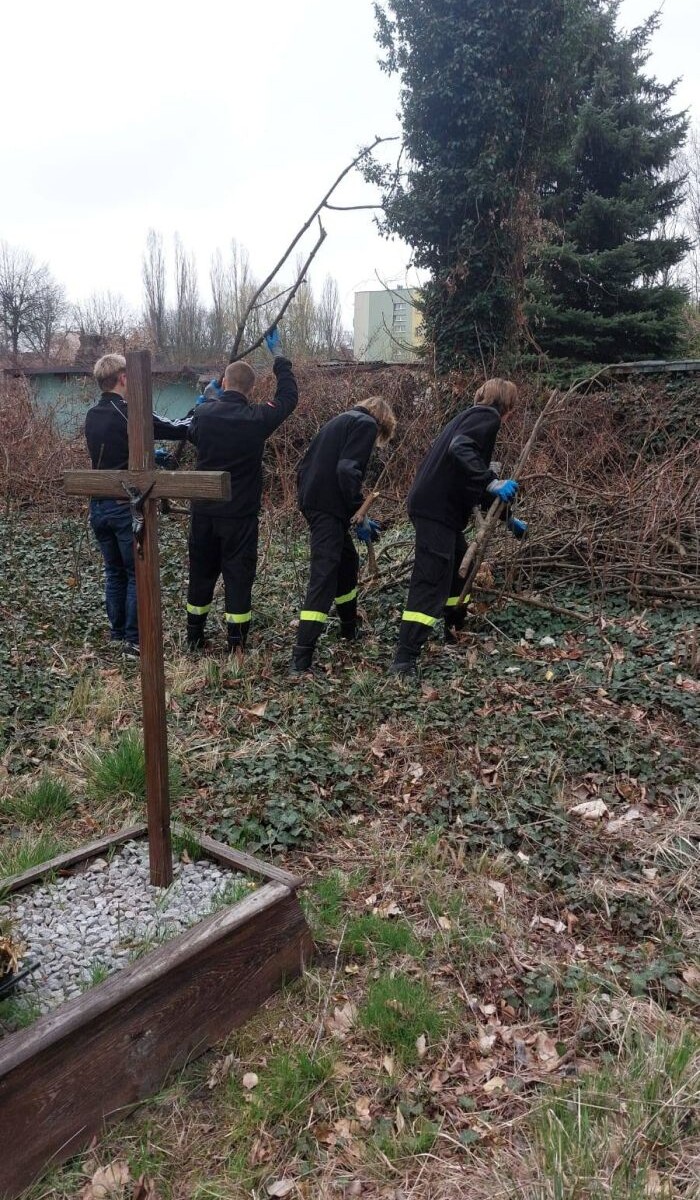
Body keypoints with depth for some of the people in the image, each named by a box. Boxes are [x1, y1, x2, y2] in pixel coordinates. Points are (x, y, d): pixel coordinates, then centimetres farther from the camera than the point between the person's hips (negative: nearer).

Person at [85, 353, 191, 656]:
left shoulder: (93, 416, 8)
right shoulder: (130, 413, -15)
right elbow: (177, 430, -11)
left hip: (99, 505, 7)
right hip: (126, 506, -7)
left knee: (114, 572, 17)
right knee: (138, 574, 3)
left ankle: (117, 632, 26)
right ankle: (134, 639, 7)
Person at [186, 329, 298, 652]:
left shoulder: (202, 413, -5)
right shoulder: (257, 418, -13)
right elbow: (289, 396, 3)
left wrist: (210, 397, 31)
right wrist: (278, 355, 15)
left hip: (203, 511, 3)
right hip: (240, 514, -3)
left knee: (201, 571, 15)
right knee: (238, 574, 5)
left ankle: (194, 637, 25)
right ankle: (237, 643, 9)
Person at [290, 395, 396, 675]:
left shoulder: (340, 421, 23)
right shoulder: (366, 424, -4)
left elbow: (306, 465, 21)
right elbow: (348, 470, -19)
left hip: (312, 500, 10)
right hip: (329, 506, -10)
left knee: (347, 560, 24)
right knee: (324, 577, -12)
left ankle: (350, 629, 39)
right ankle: (301, 659, -16)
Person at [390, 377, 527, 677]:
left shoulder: (472, 416, 27)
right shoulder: (487, 416, -3)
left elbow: (475, 482, 34)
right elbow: (460, 449, -25)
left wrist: (508, 520, 39)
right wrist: (493, 483, -28)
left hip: (436, 506, 10)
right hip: (437, 509, -10)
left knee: (459, 565, 24)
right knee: (431, 581, -12)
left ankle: (456, 629, 40)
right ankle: (404, 660, -15)